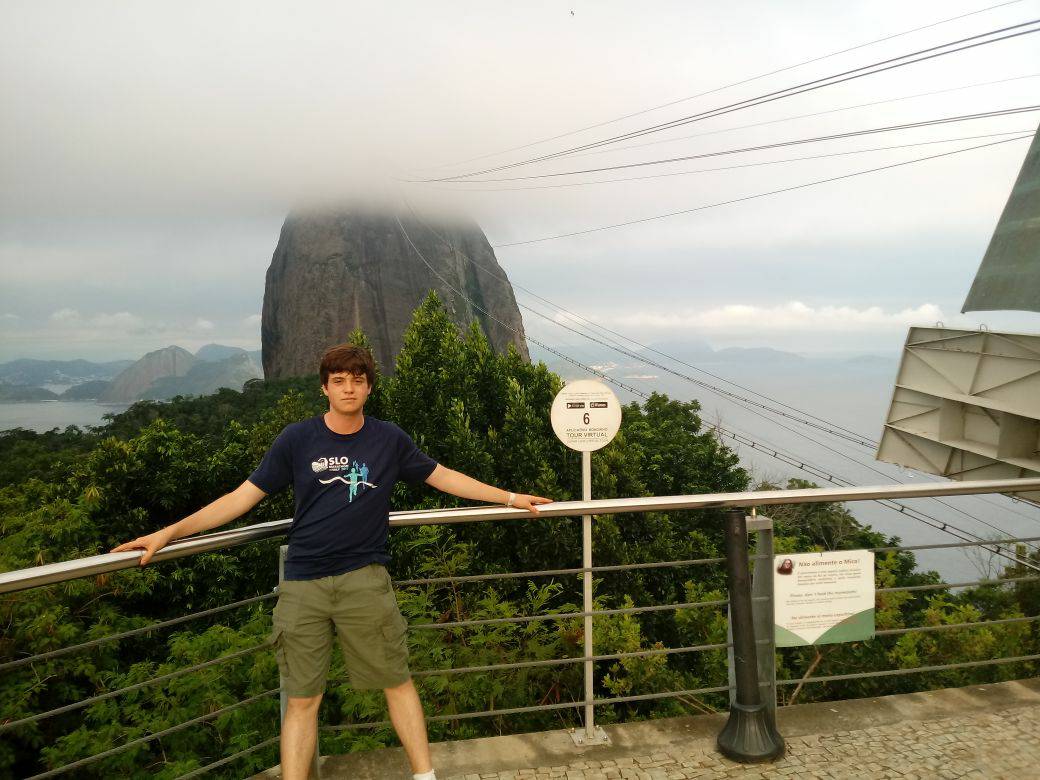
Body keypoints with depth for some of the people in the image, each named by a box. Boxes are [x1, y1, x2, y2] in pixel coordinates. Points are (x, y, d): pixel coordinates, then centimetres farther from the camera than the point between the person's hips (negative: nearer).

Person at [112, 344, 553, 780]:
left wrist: (509, 498, 16)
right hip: (303, 585, 0)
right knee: (302, 699, 6)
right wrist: (169, 533, -4)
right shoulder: (296, 440, 2)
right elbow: (243, 497, 2)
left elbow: (443, 477, 15)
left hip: (364, 578, 0)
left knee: (397, 682, 5)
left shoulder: (389, 440, 5)